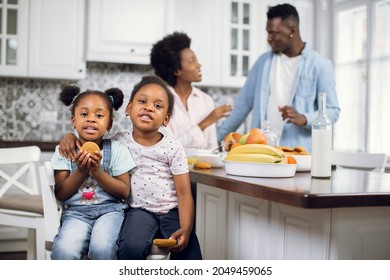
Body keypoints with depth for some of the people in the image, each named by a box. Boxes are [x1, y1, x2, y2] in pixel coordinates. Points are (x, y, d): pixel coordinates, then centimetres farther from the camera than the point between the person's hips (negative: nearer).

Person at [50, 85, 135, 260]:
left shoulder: (116, 150, 2)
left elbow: (124, 192, -1)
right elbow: (60, 194, 2)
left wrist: (98, 172, -14)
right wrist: (81, 172, -14)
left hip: (110, 210, -1)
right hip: (76, 212, 1)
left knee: (102, 248, -32)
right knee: (64, 251, -29)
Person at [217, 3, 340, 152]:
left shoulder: (320, 65, -1)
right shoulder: (263, 61, 10)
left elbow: (332, 110, -3)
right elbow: (243, 104, 13)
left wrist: (303, 119, -21)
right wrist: (216, 137, 11)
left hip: (299, 153, -3)